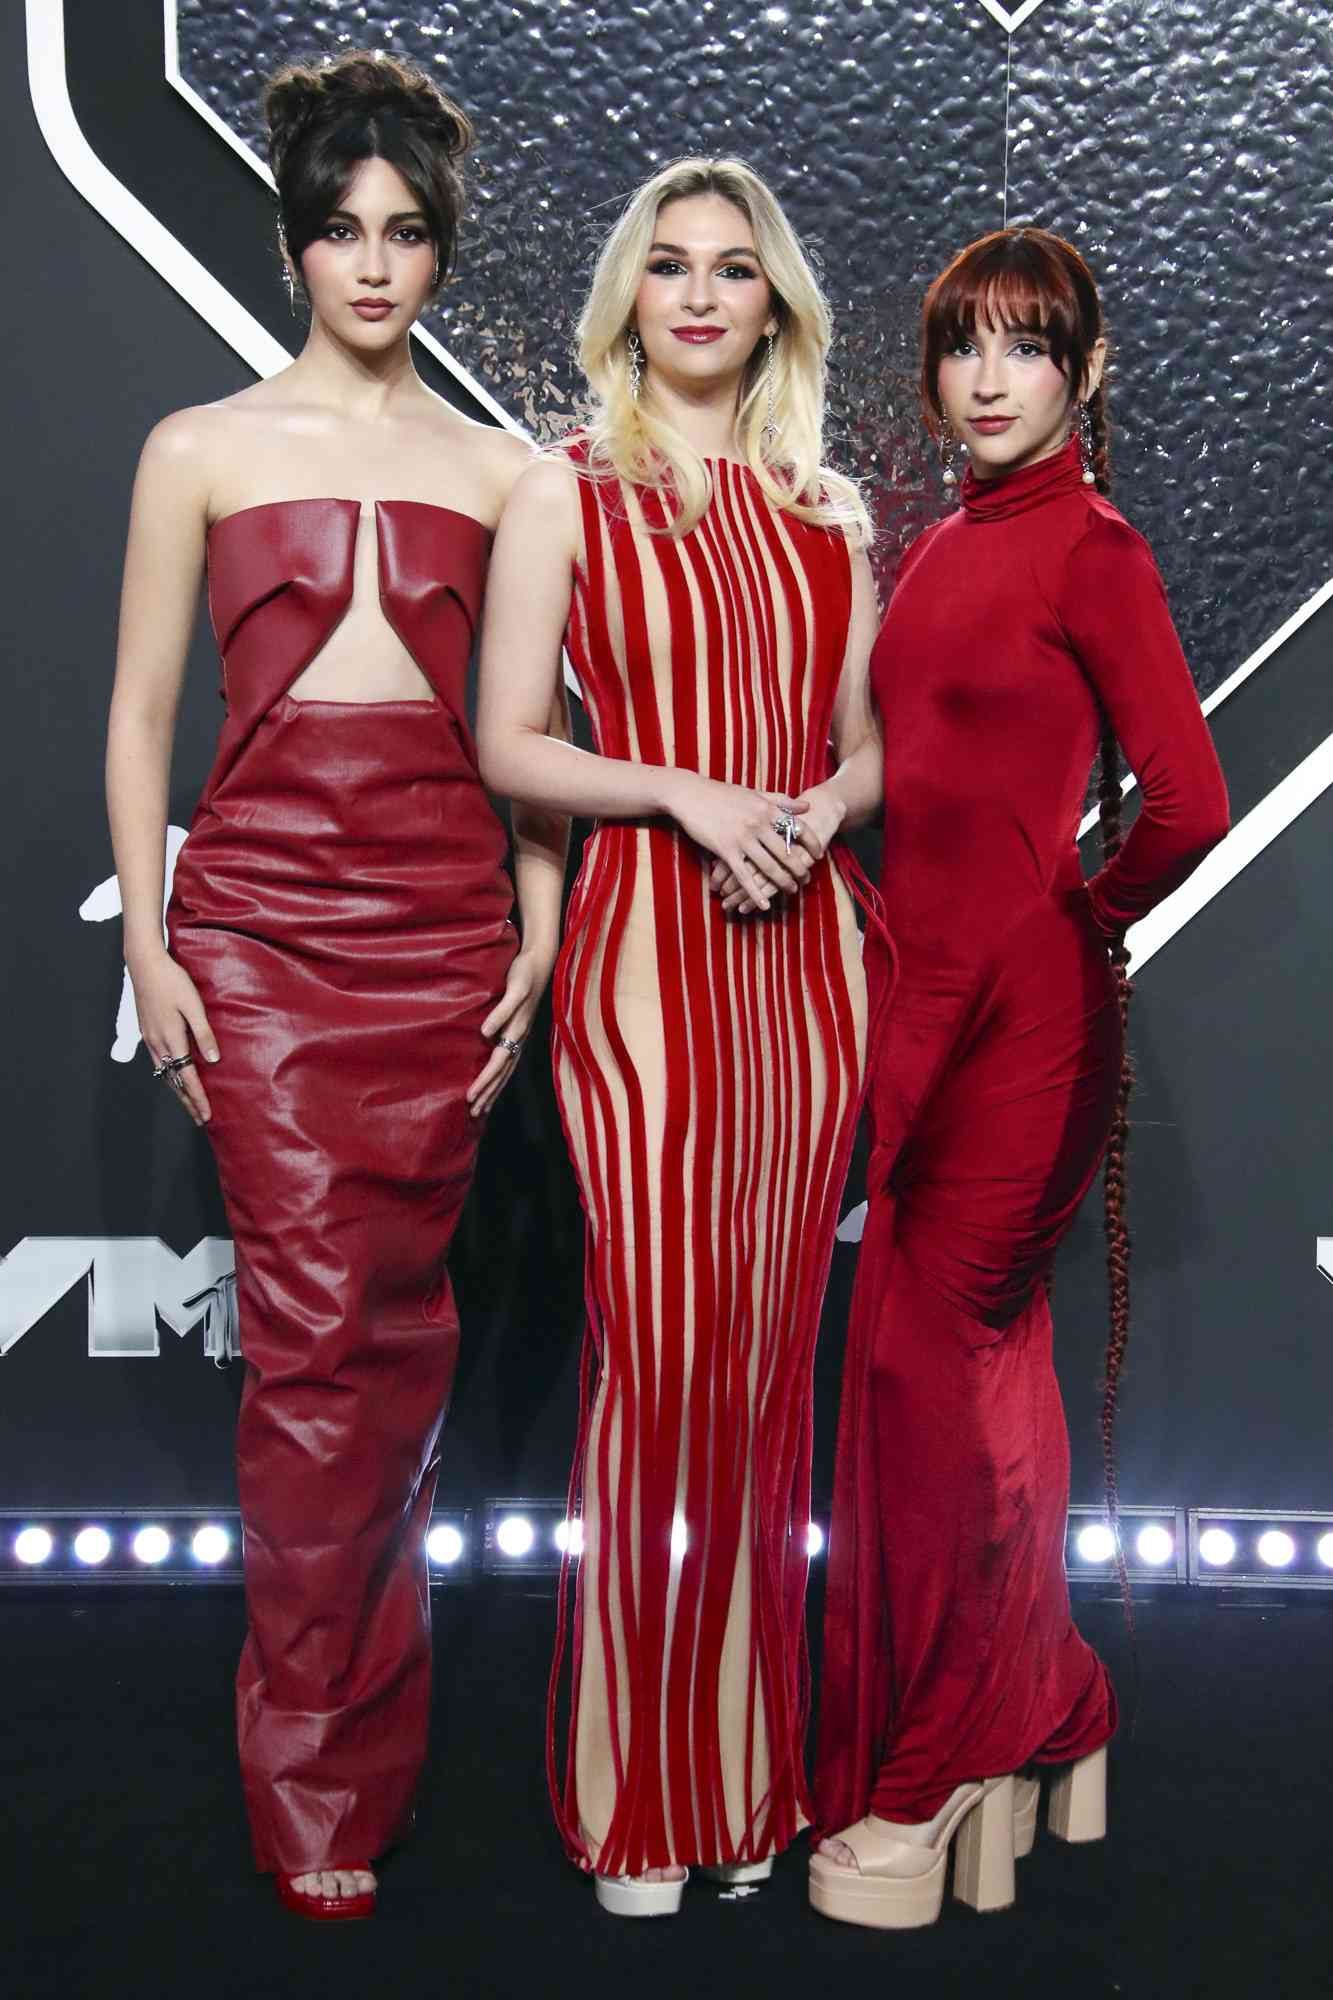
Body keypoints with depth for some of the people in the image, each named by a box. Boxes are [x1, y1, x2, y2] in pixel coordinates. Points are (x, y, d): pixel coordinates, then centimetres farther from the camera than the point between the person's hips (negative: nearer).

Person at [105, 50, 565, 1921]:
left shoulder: (498, 470, 12)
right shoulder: (200, 450, 8)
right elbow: (141, 713, 6)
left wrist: (541, 930, 3)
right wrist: (147, 945, -1)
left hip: (445, 914, 2)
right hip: (262, 906, -2)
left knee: (400, 1327, 5)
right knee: (311, 1331, -6)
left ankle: (357, 1732, 23)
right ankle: (315, 1786, 8)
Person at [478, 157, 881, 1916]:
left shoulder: (829, 508, 15)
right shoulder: (569, 494, 4)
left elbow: (869, 741, 16)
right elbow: (508, 744, -1)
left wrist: (819, 811, -6)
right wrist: (691, 795, -14)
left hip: (804, 945, 4)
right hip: (648, 941, -3)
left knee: (772, 1352, 7)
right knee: (658, 1352, -5)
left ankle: (751, 1767, 21)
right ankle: (637, 1793, 11)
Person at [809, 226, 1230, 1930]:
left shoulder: (1090, 546, -8)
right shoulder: (936, 550, 15)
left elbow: (1184, 801, -16)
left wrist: (1078, 916, -2)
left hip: (1019, 1006, -7)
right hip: (927, 991, 7)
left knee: (933, 1358, -3)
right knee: (974, 1358, 14)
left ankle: (928, 1781, 13)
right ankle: (1038, 1716, 31)